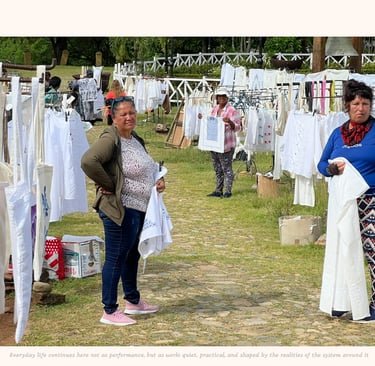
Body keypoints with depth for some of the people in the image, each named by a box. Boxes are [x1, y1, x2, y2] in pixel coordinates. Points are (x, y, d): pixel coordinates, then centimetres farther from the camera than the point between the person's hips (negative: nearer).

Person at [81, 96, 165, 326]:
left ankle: (133, 302, 36)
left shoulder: (136, 139, 12)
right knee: (116, 258, -3)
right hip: (120, 210, -10)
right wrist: (108, 185, -22)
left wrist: (158, 181, 7)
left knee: (132, 255, 21)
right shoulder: (110, 139, -18)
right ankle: (109, 311, 5)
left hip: (139, 209, 10)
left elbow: (146, 169, 27)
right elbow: (89, 162, -33)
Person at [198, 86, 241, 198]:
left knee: (226, 168, -3)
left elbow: (237, 127, -14)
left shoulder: (232, 111, -11)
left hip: (226, 145, -8)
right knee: (217, 169, 15)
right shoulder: (214, 108, 11)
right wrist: (203, 118, 10)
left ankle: (228, 191, 4)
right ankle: (218, 190, 24)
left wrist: (230, 122, -31)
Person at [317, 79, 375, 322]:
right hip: (342, 201, 5)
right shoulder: (337, 134, 11)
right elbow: (322, 163, 15)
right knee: (342, 250, 10)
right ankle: (342, 303, 21)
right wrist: (331, 169, -7)